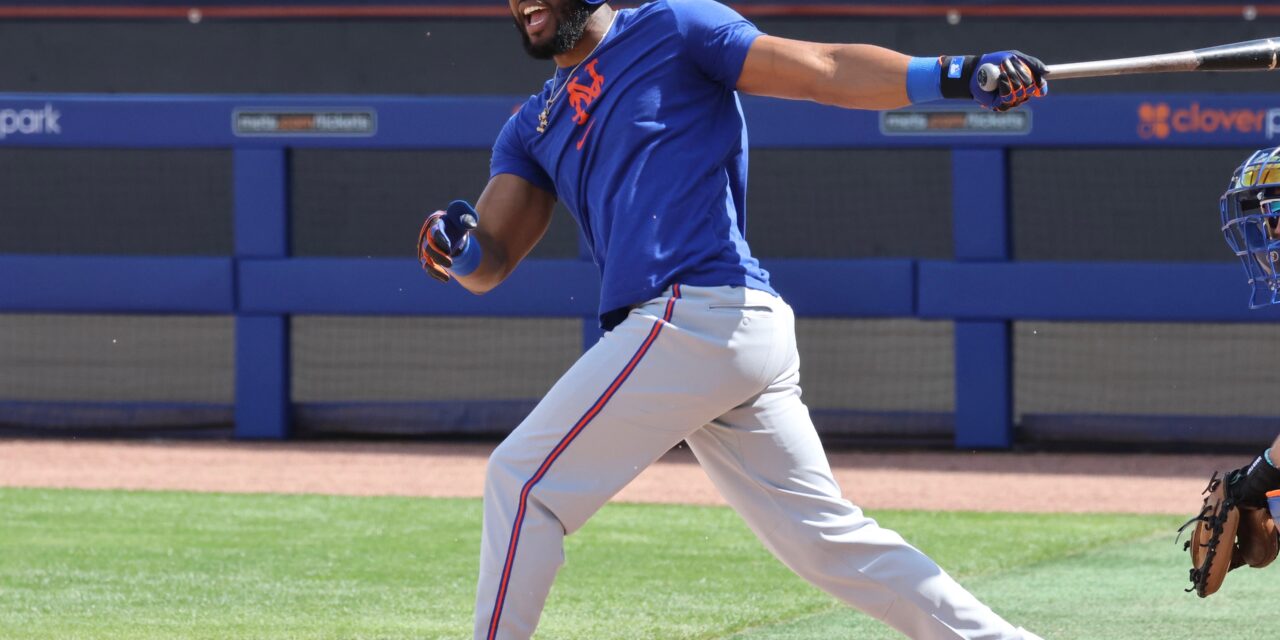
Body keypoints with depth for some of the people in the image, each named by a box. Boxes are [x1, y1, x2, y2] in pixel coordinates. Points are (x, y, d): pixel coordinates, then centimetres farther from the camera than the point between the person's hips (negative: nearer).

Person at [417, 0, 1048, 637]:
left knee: (522, 482, -5)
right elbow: (492, 260, 16)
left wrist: (959, 74, -17)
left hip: (698, 317, -8)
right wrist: (460, 248, -10)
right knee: (826, 536, 6)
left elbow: (824, 69, -4)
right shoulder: (533, 126, 24)